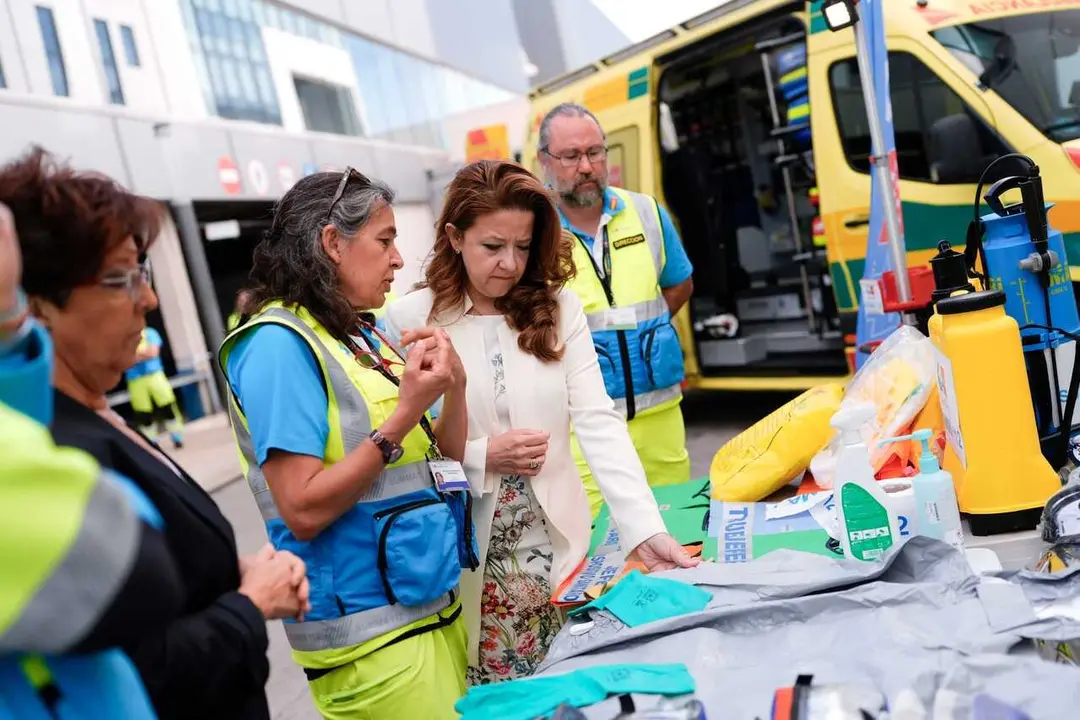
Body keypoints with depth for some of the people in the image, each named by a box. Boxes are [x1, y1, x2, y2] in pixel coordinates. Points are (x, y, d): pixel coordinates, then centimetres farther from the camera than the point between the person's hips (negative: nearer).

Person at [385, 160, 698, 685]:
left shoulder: (558, 309, -1)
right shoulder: (410, 319, -7)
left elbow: (598, 421, -9)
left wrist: (645, 529, -18)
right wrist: (482, 456, -18)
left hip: (557, 540, 2)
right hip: (470, 552, -2)